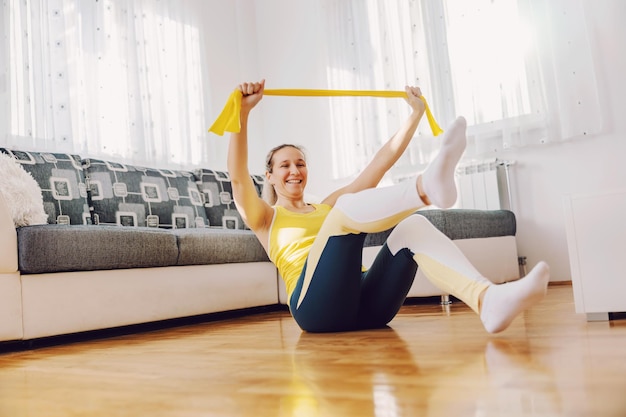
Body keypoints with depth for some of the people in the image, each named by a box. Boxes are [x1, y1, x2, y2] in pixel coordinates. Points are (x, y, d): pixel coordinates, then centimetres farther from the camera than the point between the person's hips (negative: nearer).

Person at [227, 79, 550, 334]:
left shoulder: (328, 207, 32)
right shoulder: (265, 219, 20)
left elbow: (381, 163, 26)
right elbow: (238, 176, -1)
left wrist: (416, 114, 23)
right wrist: (243, 111, -12)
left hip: (365, 308, 4)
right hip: (317, 309, -4)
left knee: (412, 226, -22)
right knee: (348, 207, -24)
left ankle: (489, 301, -47)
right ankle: (427, 187, -54)